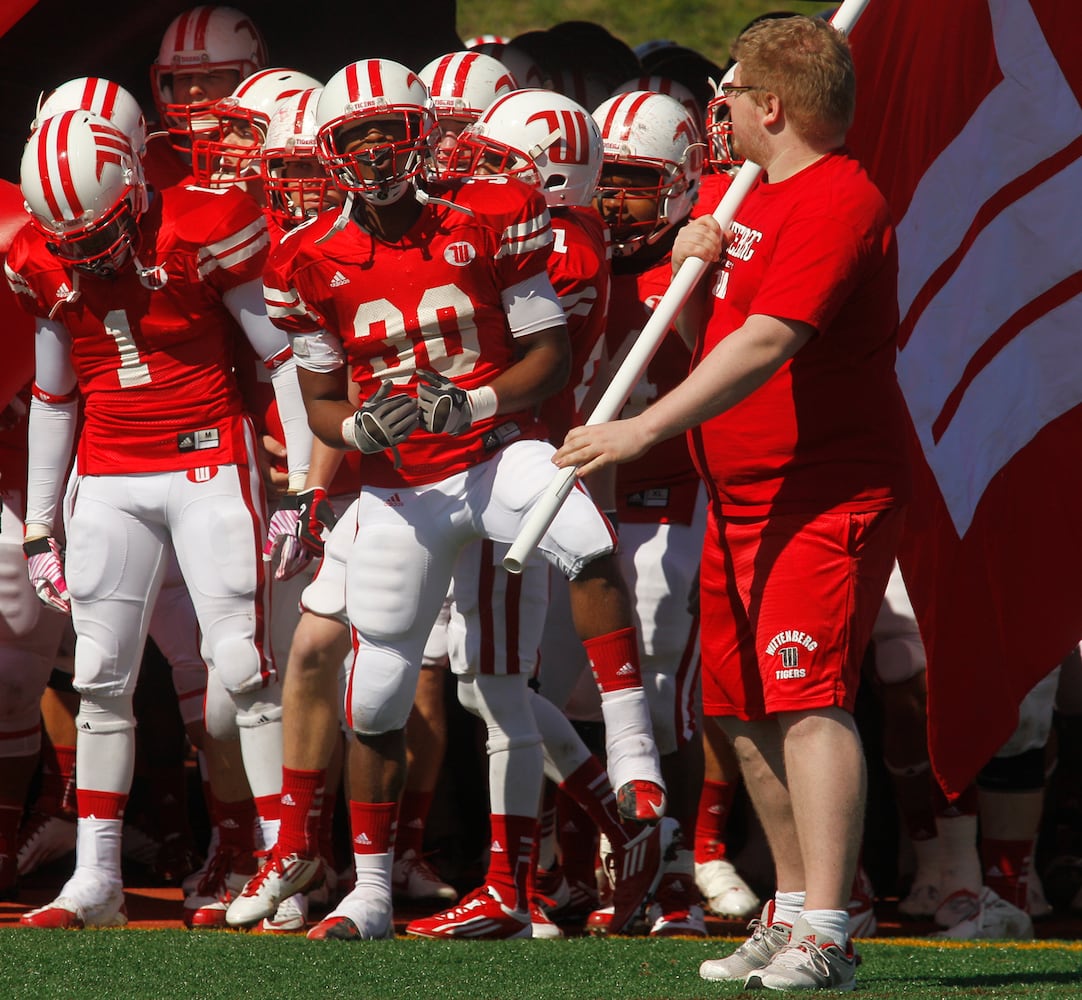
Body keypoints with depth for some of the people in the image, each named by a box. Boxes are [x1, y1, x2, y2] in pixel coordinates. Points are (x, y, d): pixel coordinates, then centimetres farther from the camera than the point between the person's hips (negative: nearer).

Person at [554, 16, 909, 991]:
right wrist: (692, 271, 1)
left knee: (808, 699, -18)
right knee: (748, 710, 11)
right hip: (740, 498, 10)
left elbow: (767, 343, -25)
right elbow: (712, 335, 23)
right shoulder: (749, 199, 17)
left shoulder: (837, 201, -16)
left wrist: (643, 429, -28)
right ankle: (793, 908, 23)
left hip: (828, 495, -10)